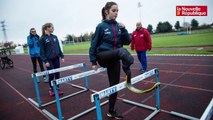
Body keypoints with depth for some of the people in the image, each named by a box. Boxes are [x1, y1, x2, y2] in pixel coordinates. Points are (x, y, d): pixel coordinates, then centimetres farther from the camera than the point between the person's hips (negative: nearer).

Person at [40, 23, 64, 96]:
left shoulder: (55, 37, 9)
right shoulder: (43, 38, -5)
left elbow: (58, 47, 12)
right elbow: (42, 51, -7)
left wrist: (62, 56, 6)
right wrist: (45, 61, -13)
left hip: (56, 58, 4)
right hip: (49, 59, -4)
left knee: (57, 74, 7)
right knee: (51, 75, 2)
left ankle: (57, 88, 21)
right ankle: (51, 89, 22)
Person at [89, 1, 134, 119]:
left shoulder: (118, 26, 6)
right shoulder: (101, 26, -7)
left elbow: (127, 41, 4)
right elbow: (94, 44, -4)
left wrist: (123, 29, -10)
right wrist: (93, 62, -5)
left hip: (114, 59, 5)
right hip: (103, 56, -4)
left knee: (114, 84, 9)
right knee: (122, 51, -35)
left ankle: (111, 111, 26)